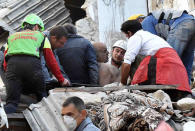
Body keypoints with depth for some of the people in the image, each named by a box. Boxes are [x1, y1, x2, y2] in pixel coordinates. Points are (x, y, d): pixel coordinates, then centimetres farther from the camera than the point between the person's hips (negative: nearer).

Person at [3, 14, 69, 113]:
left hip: (12, 64, 2)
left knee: (11, 102, -5)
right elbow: (51, 62, 25)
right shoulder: (41, 36, 28)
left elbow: (5, 64, 25)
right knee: (42, 96, 16)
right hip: (32, 63, -2)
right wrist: (61, 80, 32)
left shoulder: (11, 37, 34)